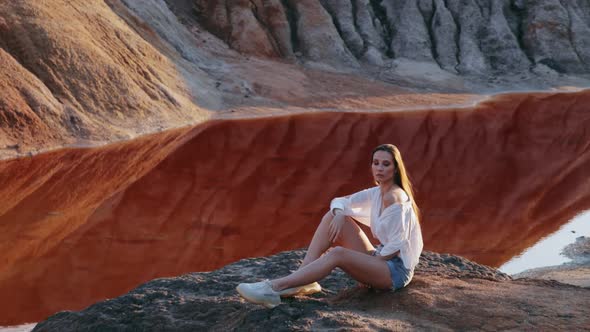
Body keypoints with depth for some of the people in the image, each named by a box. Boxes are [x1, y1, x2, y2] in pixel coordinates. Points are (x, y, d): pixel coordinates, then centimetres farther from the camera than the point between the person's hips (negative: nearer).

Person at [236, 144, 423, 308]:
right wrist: (339, 214, -14)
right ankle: (303, 281, -13)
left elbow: (395, 247, -21)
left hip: (397, 269, -9)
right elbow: (338, 202, 10)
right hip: (380, 260, 9)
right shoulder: (376, 193, 8)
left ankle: (275, 288, -33)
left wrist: (366, 267, -14)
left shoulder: (394, 196, -18)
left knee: (337, 254, -32)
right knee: (333, 216, -3)